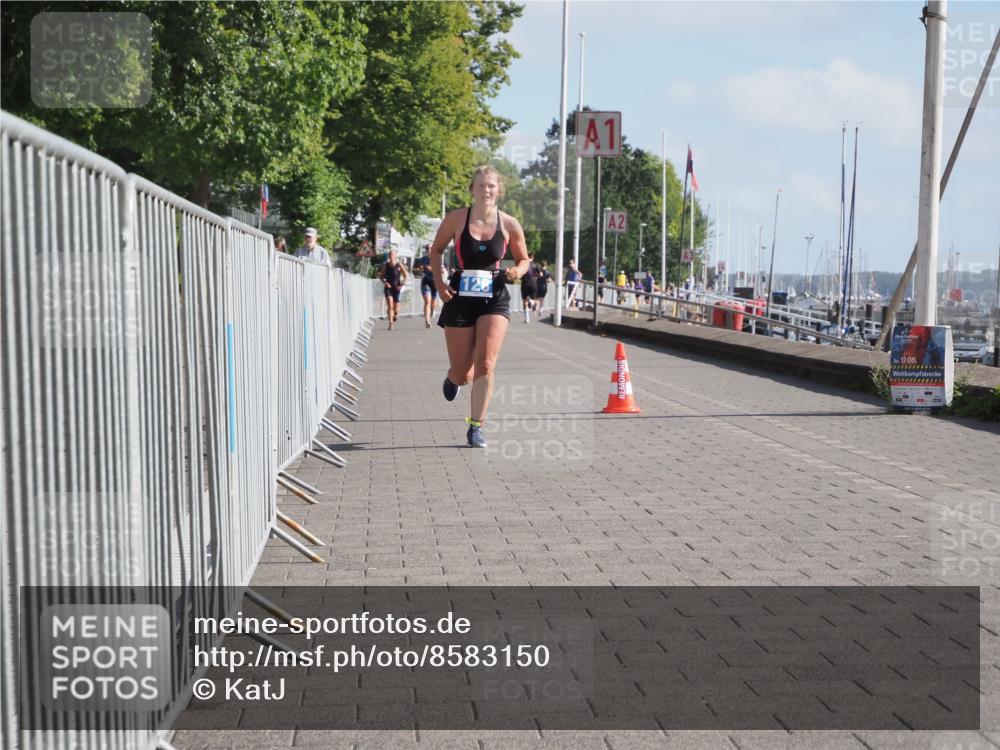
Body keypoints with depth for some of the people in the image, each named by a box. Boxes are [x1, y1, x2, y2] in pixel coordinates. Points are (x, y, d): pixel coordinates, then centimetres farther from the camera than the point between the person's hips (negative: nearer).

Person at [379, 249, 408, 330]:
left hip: (396, 288, 0)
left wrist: (402, 285, -7)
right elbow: (381, 275, 10)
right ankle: (391, 323, -18)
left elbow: (405, 276, 2)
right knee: (390, 305, -16)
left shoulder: (399, 265, -4)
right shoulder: (385, 265, 1)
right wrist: (384, 282, -8)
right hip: (388, 287, 0)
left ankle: (396, 313, 46)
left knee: (395, 306, 9)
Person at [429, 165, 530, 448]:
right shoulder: (456, 218, -3)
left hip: (495, 299, 0)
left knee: (485, 365, -15)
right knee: (463, 375, 5)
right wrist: (439, 282, -3)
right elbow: (436, 250, 10)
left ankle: (476, 427, -3)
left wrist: (517, 271, -11)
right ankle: (452, 377, 45)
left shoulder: (509, 224, -2)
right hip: (460, 298, 0)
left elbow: (524, 259, 11)